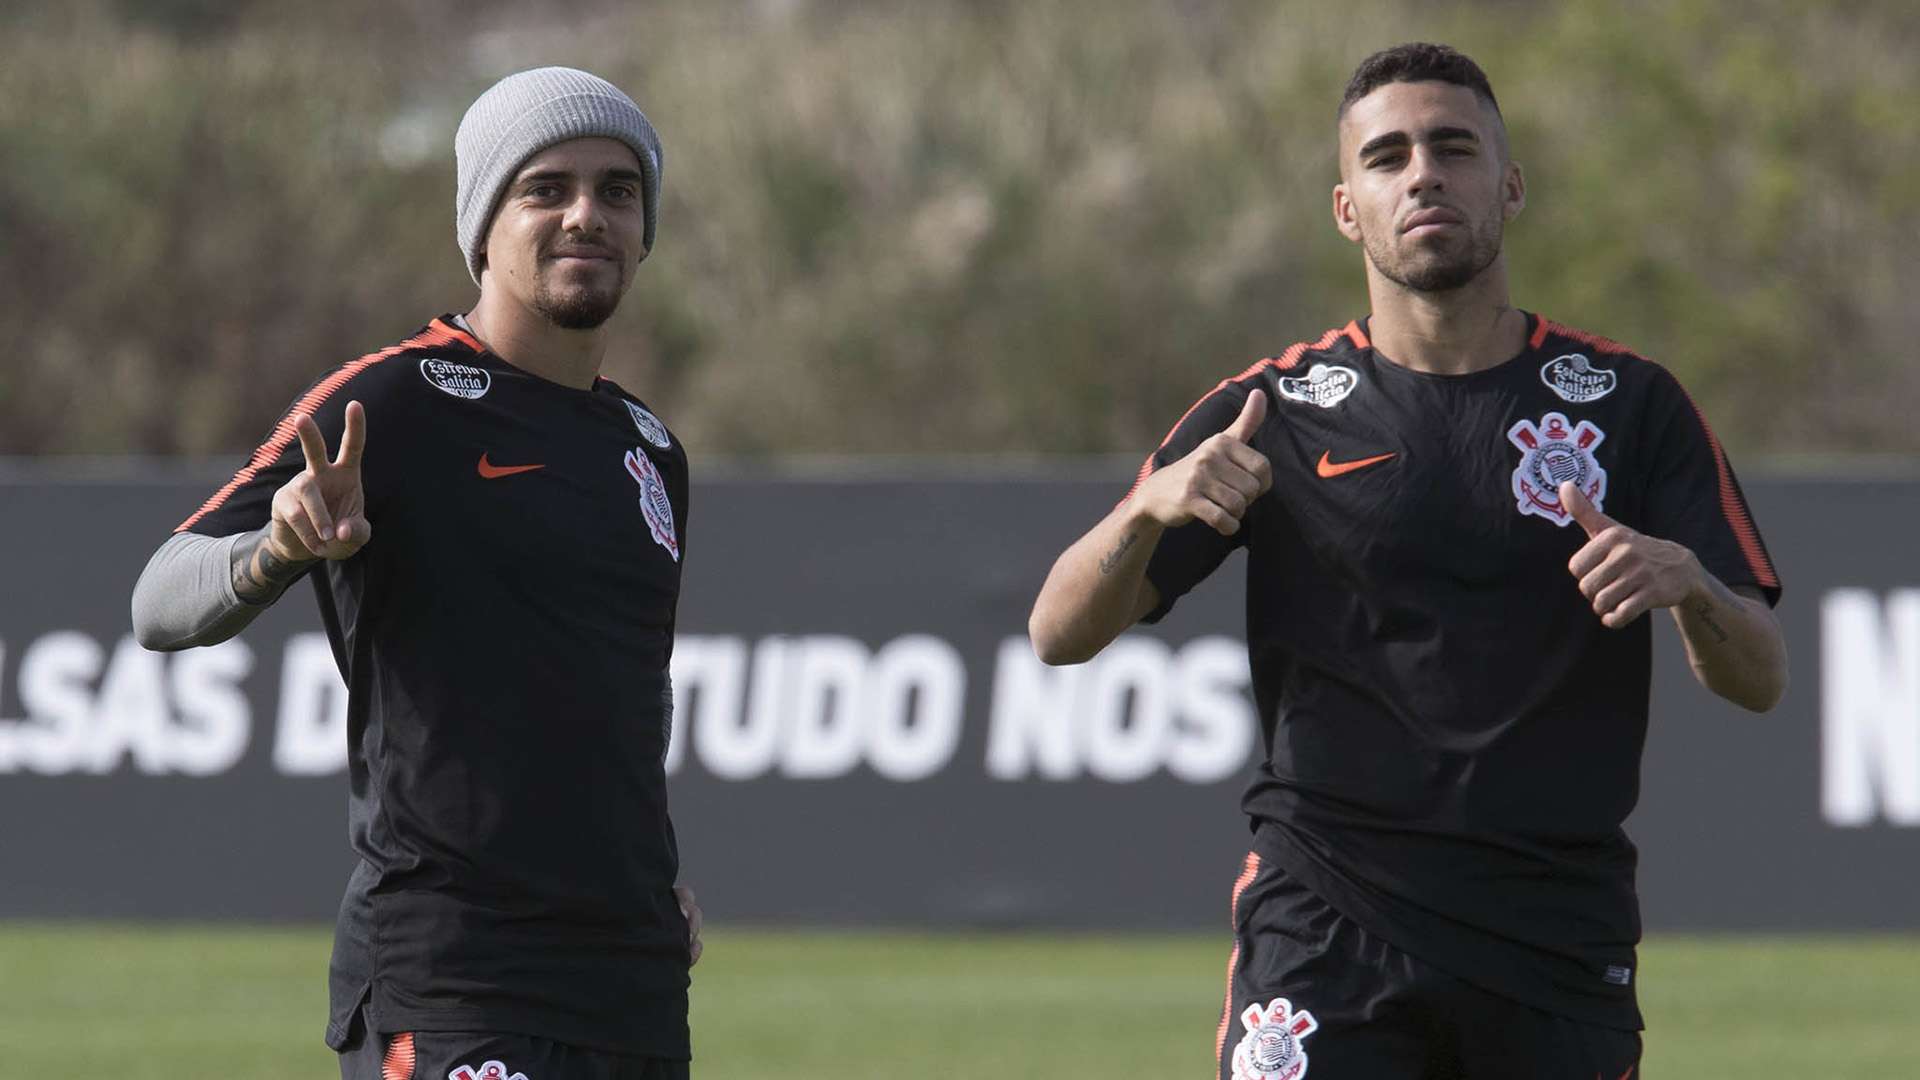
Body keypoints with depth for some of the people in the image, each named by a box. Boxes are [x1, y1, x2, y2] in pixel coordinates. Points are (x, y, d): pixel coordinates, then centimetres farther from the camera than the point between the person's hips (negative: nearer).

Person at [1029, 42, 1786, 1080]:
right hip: (1326, 933, -1)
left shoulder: (1628, 403, 7)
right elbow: (1061, 633, 2)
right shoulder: (1276, 410, 6)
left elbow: (1759, 678, 3)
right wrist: (1148, 508, -19)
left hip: (1560, 944, 1)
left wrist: (1685, 583, -19)